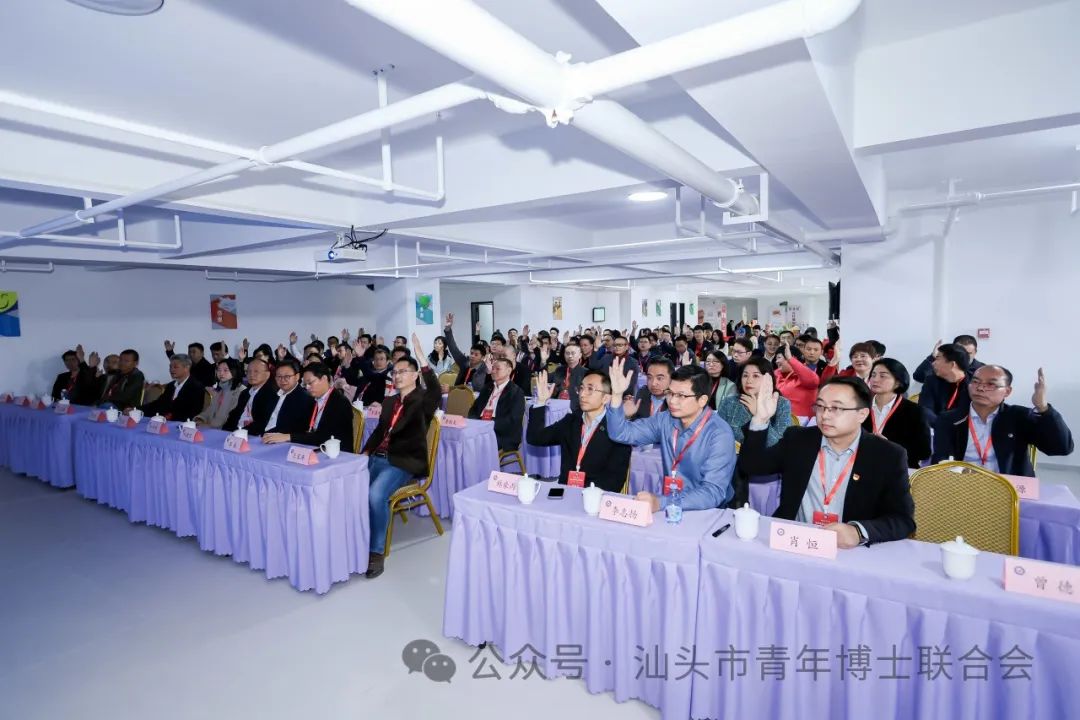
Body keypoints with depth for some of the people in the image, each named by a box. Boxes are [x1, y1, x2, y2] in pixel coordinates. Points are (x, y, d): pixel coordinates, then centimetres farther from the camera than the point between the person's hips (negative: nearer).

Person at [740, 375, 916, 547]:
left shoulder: (889, 456, -2)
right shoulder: (797, 439, 4)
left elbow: (904, 520, -6)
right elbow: (750, 466, 1)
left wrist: (858, 532, -25)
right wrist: (761, 420, -12)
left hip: (850, 552, 0)